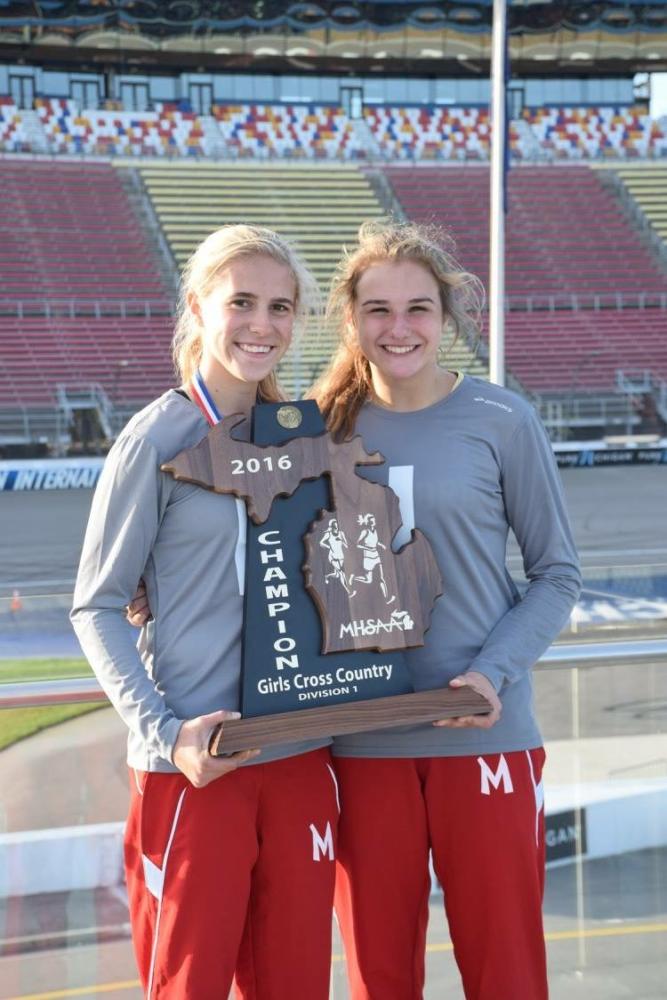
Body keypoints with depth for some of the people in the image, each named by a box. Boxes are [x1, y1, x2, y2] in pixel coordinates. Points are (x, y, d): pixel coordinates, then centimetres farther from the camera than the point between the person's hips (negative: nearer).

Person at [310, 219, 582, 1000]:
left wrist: (493, 674, -14)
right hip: (361, 740, 2)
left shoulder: (501, 421, -4)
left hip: (484, 735, -2)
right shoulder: (326, 427, 4)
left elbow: (556, 573, 0)